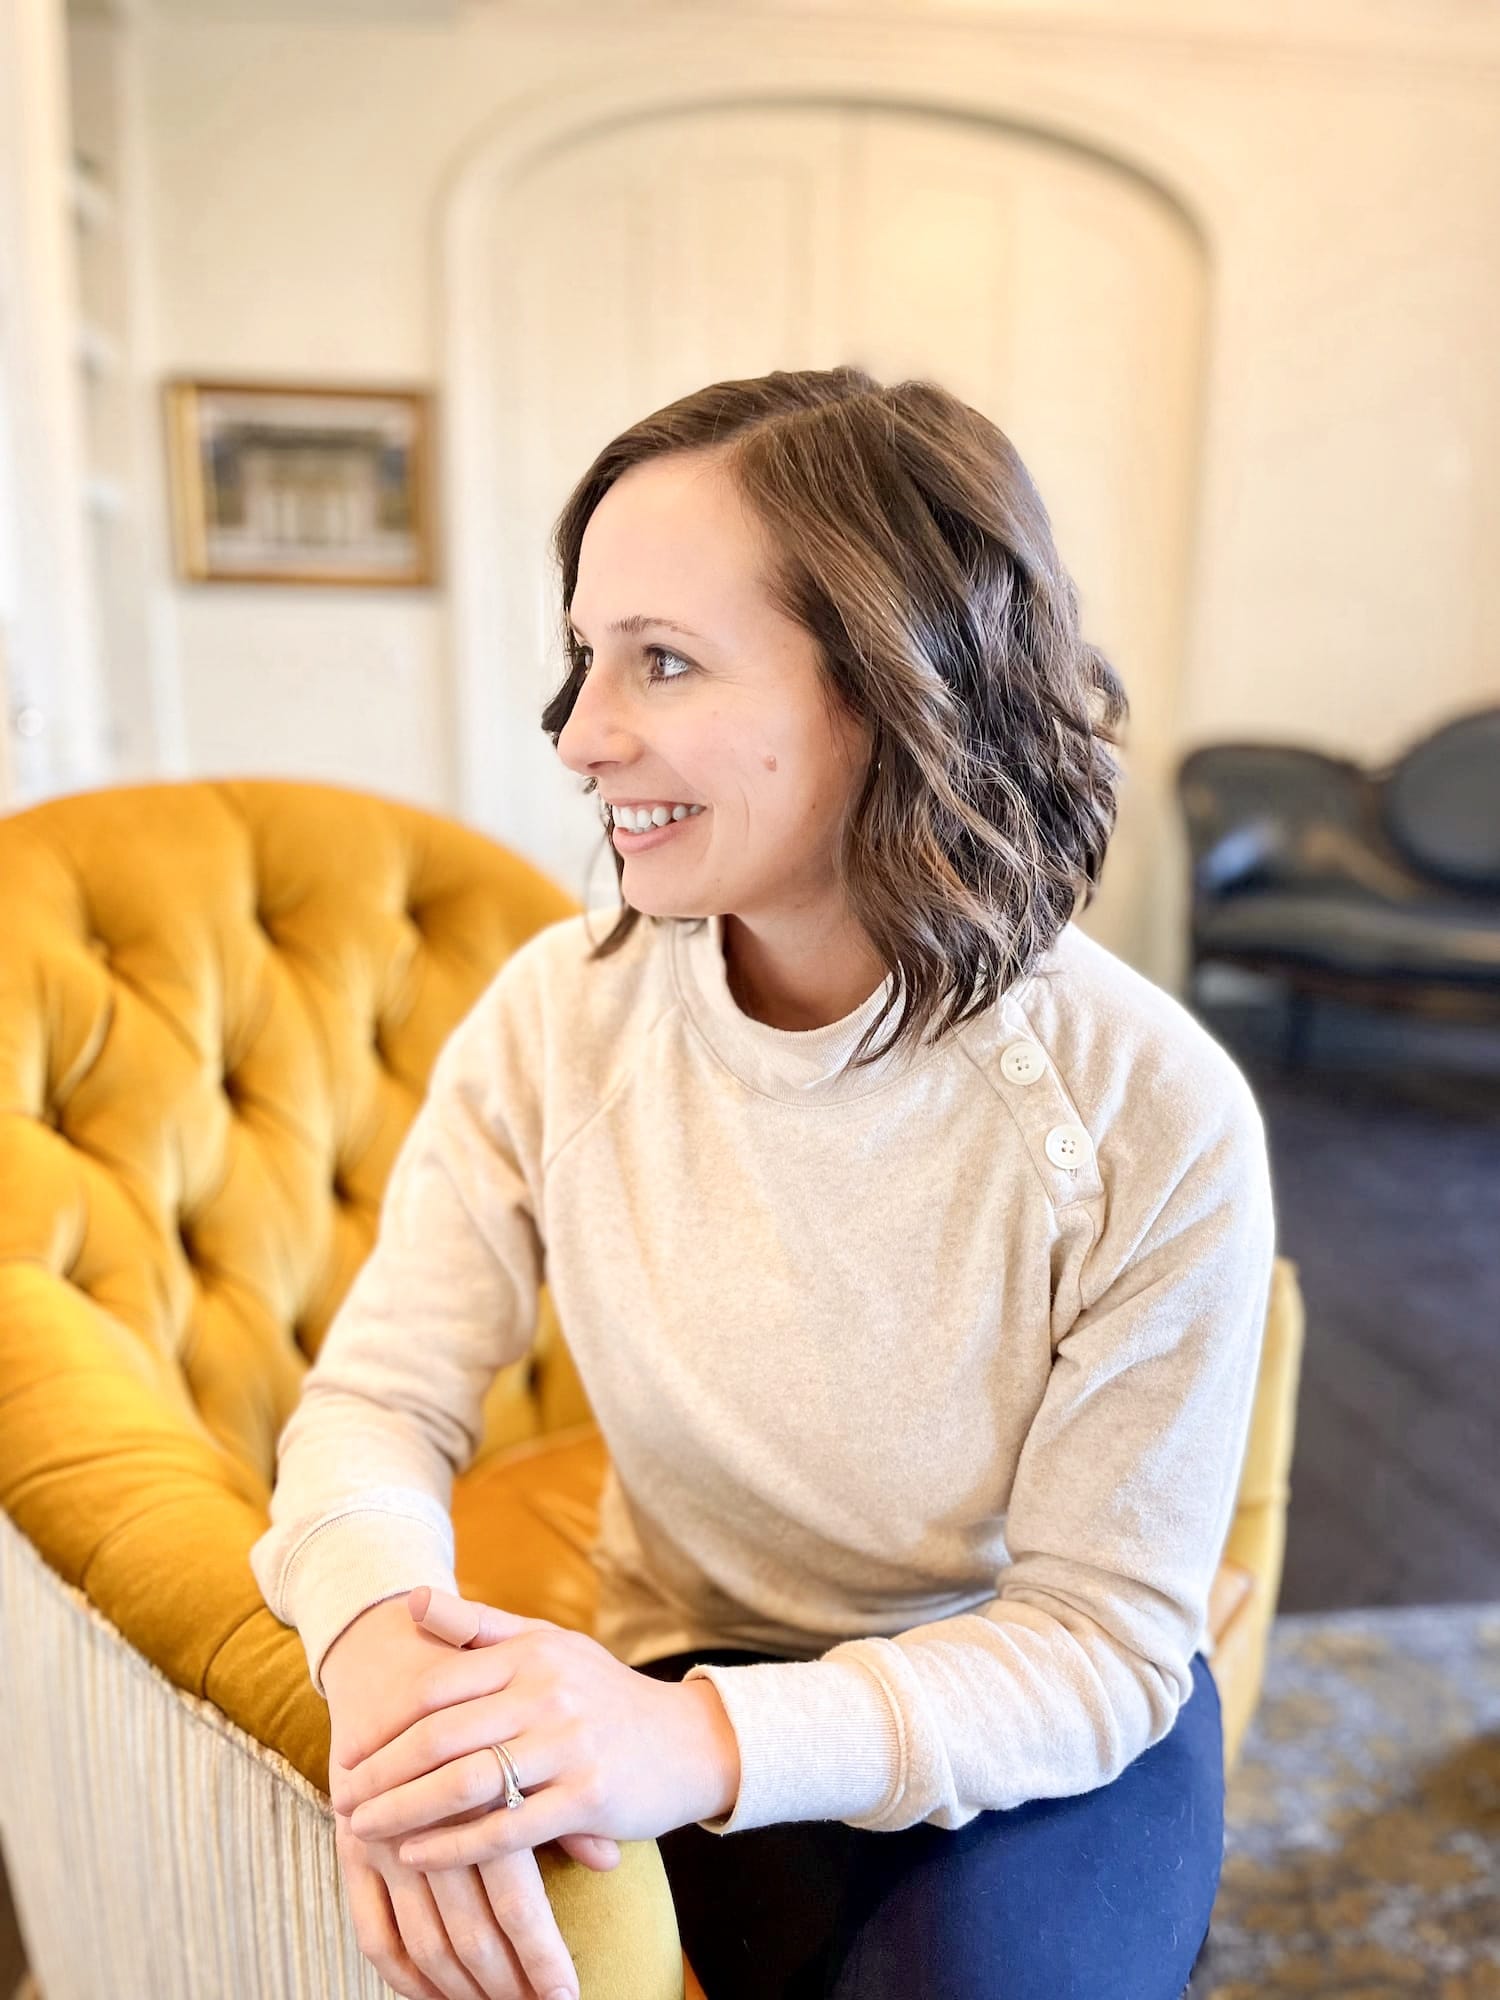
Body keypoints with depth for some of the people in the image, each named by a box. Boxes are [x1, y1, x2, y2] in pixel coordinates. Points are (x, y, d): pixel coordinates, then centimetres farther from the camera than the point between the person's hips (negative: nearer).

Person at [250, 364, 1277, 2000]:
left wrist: (710, 1741, -33)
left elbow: (1104, 1633, -17)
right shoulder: (559, 1013, -13)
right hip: (687, 1685, 1)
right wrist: (384, 1623, -33)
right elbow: (383, 1390, -10)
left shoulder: (1154, 1120, -22)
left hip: (1043, 1726, 0)